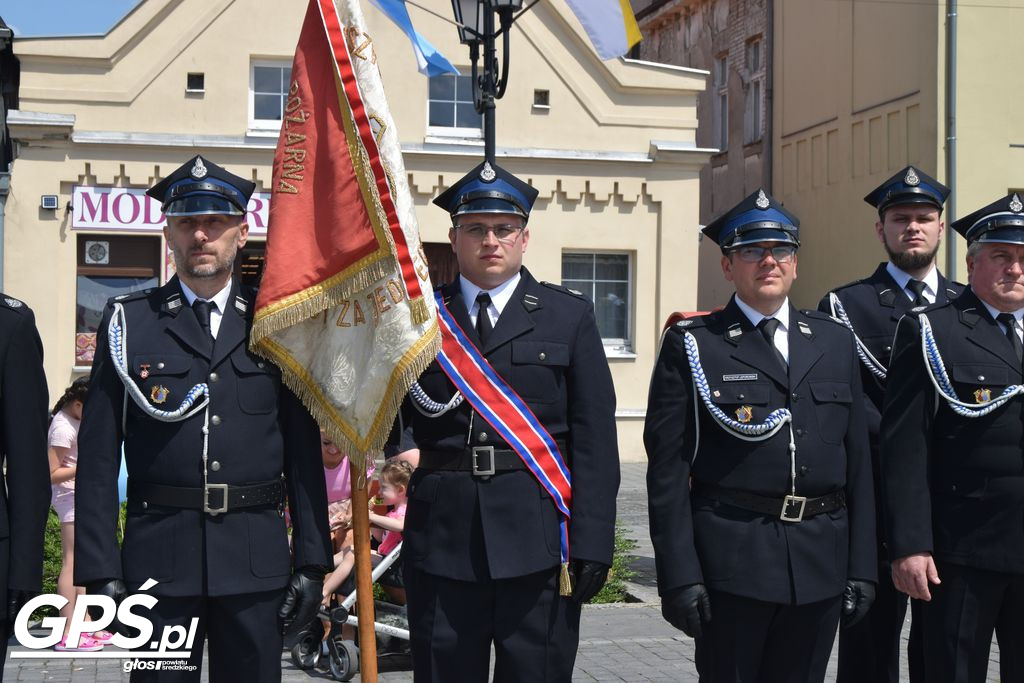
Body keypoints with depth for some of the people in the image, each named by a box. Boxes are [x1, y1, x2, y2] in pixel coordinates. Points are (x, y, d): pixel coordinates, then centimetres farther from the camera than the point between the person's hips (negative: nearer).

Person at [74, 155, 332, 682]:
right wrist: (98, 571, -4)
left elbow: (303, 450, 7)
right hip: (158, 555, -1)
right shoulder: (129, 321, 4)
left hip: (257, 558, 1)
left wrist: (312, 561, 3)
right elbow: (98, 456, 1)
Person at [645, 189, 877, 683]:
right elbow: (668, 467, -5)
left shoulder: (835, 342, 12)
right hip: (731, 562, -4)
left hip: (821, 565, 4)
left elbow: (857, 459, 12)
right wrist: (679, 575, -11)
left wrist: (861, 566, 7)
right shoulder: (693, 345, 0)